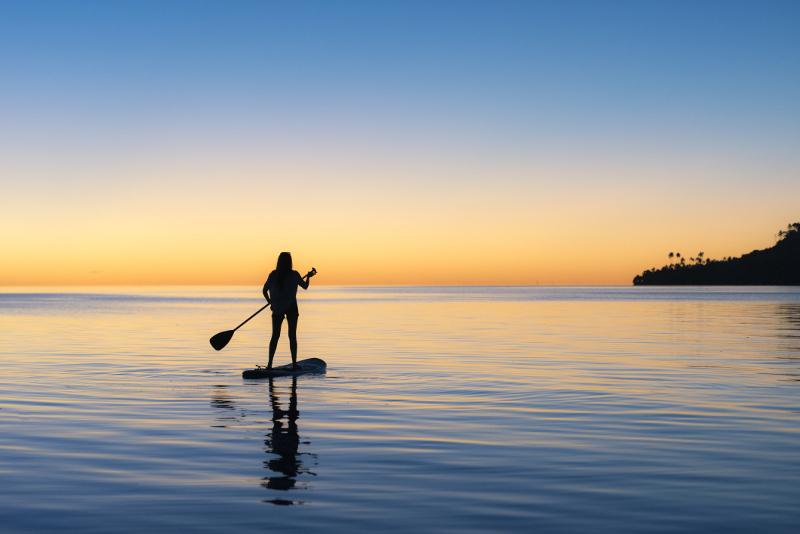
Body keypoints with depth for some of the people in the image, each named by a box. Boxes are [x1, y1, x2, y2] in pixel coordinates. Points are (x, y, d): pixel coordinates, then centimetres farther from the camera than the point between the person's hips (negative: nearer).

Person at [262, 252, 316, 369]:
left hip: (277, 308, 2)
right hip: (291, 307, -2)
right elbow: (305, 286, 6)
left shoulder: (273, 275, -3)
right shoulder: (294, 275, -7)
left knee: (275, 336, 9)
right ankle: (294, 363, 5)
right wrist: (308, 277, 24)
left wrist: (270, 302, 15)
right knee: (292, 336, 5)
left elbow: (265, 290, 0)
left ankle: (270, 363, 3)